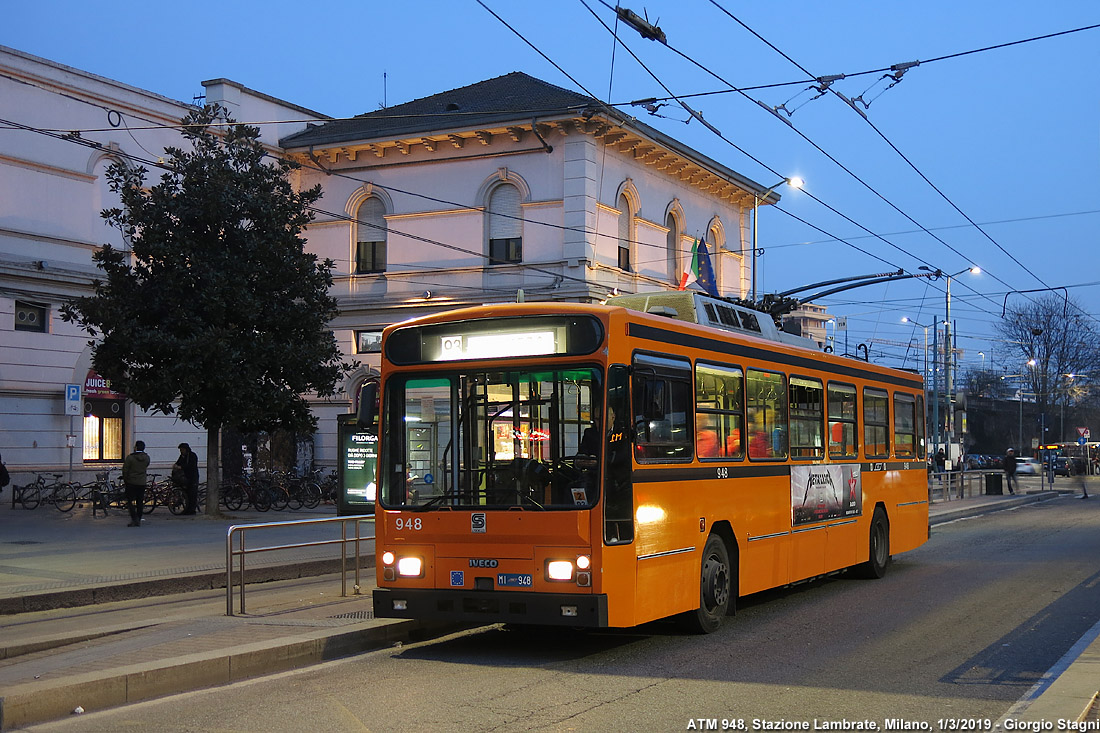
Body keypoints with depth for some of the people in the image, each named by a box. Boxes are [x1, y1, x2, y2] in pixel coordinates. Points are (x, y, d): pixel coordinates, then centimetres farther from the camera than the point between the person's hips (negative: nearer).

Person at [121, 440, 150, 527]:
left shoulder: (130, 457, -13)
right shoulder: (147, 457, 0)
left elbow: (125, 470, -8)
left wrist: (125, 480, 5)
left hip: (131, 482, -4)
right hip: (142, 483, 4)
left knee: (130, 501, 2)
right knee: (140, 502, 10)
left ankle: (134, 519, -11)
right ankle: (138, 520, 12)